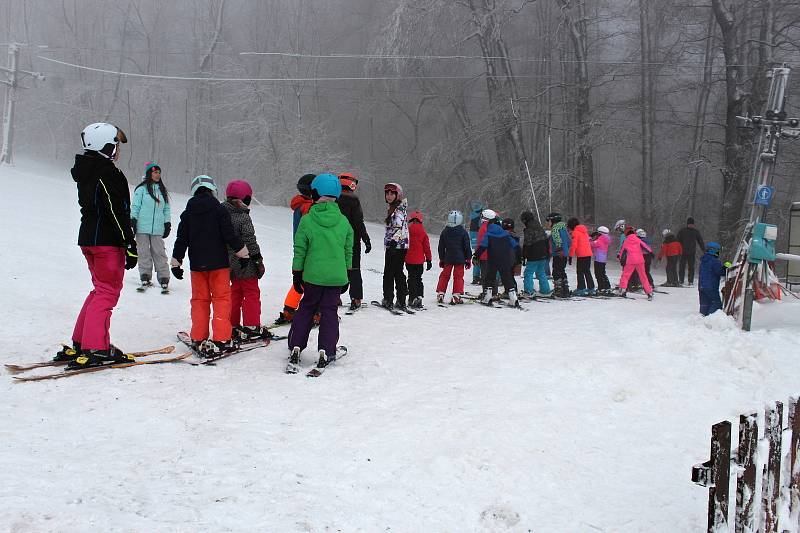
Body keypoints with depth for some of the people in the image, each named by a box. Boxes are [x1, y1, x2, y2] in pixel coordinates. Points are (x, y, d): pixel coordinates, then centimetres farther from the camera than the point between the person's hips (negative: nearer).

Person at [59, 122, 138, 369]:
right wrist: (131, 245, -17)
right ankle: (94, 348, -7)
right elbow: (118, 212, -20)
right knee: (108, 292, -4)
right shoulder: (108, 174, -16)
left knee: (100, 290, 17)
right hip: (108, 242, -9)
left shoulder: (85, 172, 15)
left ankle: (78, 345, 19)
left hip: (88, 238, 9)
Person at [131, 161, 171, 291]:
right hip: (142, 227, -2)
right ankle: (145, 276, 8)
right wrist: (133, 221, -5)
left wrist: (167, 224, 12)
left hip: (157, 228, 3)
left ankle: (163, 277, 0)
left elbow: (166, 209, 18)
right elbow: (135, 206, 2)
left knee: (159, 252, -2)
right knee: (144, 252, 0)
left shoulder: (162, 190, 14)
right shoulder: (141, 189, 1)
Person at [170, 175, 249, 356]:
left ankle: (198, 339, 12)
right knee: (221, 298, 1)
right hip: (218, 263, -4)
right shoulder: (219, 209, -6)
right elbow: (229, 234, -8)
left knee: (199, 300, 11)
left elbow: (181, 239, 9)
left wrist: (176, 262, 14)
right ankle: (222, 339, -5)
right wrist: (242, 253, 3)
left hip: (197, 264, 4)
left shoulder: (187, 213, 7)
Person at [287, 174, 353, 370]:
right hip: (337, 276, 1)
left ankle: (295, 348, 12)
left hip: (313, 275, -1)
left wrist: (297, 274, 7)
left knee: (306, 309, 13)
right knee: (329, 311, 9)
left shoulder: (307, 221, -7)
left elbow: (299, 251, -3)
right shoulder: (343, 221, 0)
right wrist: (347, 275, 16)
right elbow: (348, 251, 7)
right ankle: (326, 351, 3)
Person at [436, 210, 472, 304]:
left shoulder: (445, 231, 3)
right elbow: (467, 247, -1)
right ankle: (456, 295, -5)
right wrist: (468, 259, 7)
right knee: (458, 276, 1)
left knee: (444, 275, 12)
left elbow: (441, 247, 9)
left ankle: (440, 294, 12)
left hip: (447, 258, 3)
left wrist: (441, 258, 18)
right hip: (460, 259, -3)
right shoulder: (463, 232, -5)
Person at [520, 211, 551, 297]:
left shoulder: (528, 230, -14)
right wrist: (547, 254, 23)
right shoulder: (541, 228, 12)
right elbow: (546, 241, 17)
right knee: (541, 273, 17)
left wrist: (524, 257, -9)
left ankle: (529, 292, -12)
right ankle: (545, 291, 19)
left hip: (533, 257, -8)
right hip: (543, 256, 8)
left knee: (528, 273, -4)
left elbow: (526, 245, -15)